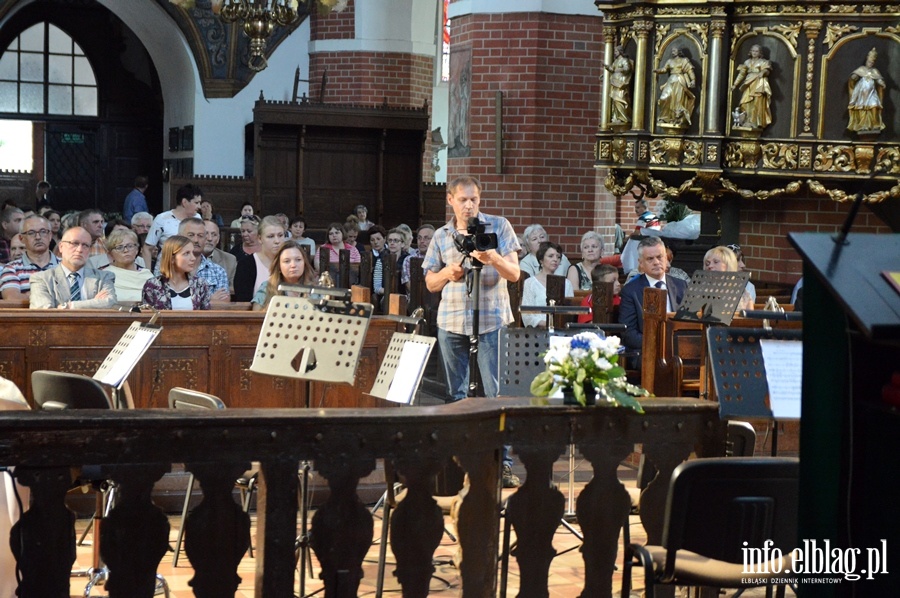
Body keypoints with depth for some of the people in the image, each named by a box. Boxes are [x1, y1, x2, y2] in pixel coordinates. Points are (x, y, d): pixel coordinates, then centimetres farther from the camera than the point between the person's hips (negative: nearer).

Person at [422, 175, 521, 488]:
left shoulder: (499, 226, 2)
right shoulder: (441, 236, 11)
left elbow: (514, 274, -2)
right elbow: (430, 283, 15)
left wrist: (493, 258, -22)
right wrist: (448, 272, -6)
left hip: (491, 321, -3)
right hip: (452, 322, 3)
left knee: (497, 394, -8)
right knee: (457, 395, 6)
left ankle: (503, 463, -7)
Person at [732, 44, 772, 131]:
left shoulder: (763, 62, 7)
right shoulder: (747, 62, 17)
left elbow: (767, 70, -10)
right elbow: (742, 73, 13)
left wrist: (762, 72, -34)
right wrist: (735, 84, 6)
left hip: (758, 85, -4)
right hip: (749, 85, 4)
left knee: (756, 103, -15)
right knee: (746, 103, -9)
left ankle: (754, 123, -16)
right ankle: (747, 122, -6)